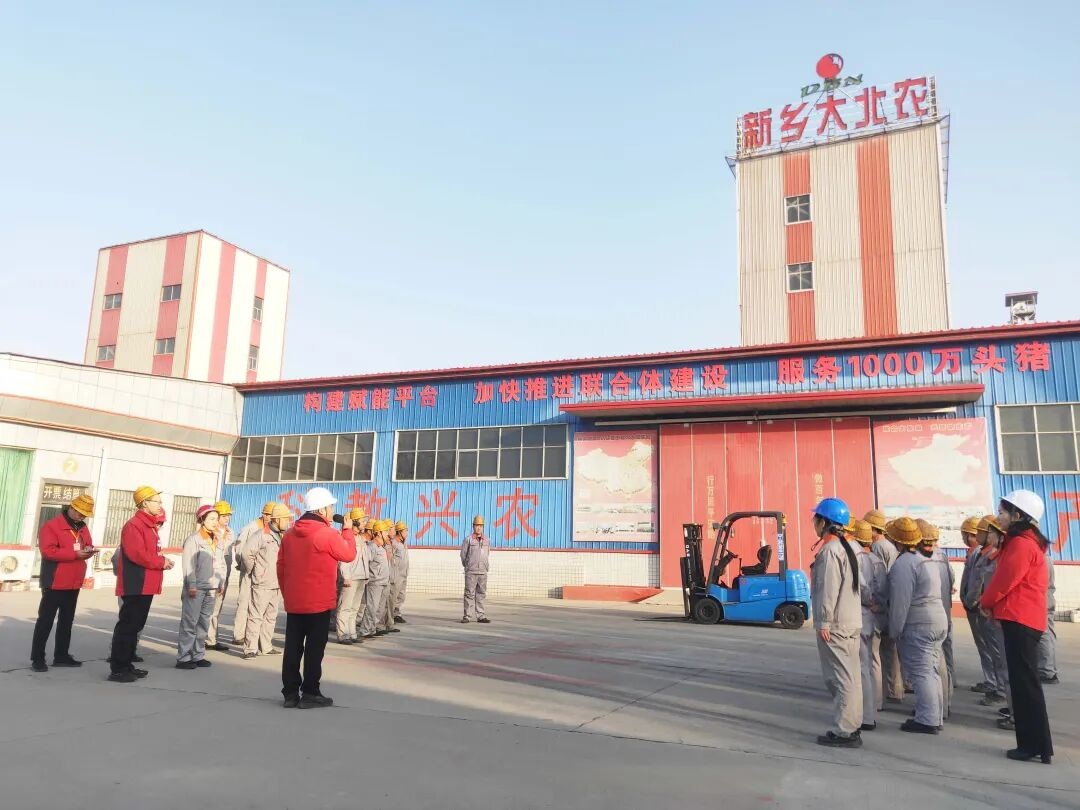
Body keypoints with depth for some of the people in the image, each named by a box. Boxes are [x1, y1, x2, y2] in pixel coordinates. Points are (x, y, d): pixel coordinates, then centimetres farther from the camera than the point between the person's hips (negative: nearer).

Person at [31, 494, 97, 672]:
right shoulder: (51, 525, -12)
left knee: (67, 620, 14)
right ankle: (37, 658, 6)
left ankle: (61, 655, 23)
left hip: (74, 583, 8)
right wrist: (75, 553, -25)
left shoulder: (83, 528, 11)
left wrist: (88, 551, -6)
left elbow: (87, 546, 18)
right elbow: (48, 551, -22)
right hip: (55, 582, -8)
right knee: (45, 620, -1)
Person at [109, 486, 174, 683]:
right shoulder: (134, 525, -14)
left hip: (146, 586, 10)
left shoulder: (149, 526, 18)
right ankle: (117, 669, -1)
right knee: (127, 626, -6)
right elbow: (137, 554, -25)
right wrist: (162, 562, -14)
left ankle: (126, 665, 23)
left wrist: (162, 561, 3)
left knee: (135, 626, 15)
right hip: (136, 586, -10)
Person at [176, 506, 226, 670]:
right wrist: (191, 586, -17)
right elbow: (188, 564, -12)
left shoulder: (218, 540, 14)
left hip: (212, 588, 7)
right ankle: (183, 657, 1)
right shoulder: (193, 539, -7)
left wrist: (221, 583, 10)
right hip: (196, 588, -7)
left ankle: (198, 655, 18)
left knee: (204, 623, 11)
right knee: (190, 623, -4)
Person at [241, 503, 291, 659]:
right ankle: (250, 649, -2)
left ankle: (266, 647, 22)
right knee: (256, 616, -6)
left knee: (271, 616, 14)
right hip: (262, 584, -8)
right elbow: (246, 551, -16)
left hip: (277, 584, 8)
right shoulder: (262, 535, -12)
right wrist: (252, 571, -6)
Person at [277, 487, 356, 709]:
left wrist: (286, 593, 19)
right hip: (318, 603, -6)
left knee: (293, 647, 10)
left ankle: (290, 693, 16)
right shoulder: (328, 534, -15)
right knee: (314, 648, 2)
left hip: (293, 603, 6)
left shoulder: (290, 534, 7)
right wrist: (348, 530, 9)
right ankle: (310, 693, 7)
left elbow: (281, 567, 11)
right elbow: (349, 554, -3)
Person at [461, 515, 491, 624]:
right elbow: (463, 554, 7)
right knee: (469, 594, -3)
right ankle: (466, 616, 2)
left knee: (481, 594, 6)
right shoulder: (468, 539, -2)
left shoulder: (487, 541, 9)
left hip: (483, 572, 4)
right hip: (471, 572, -4)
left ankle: (481, 616, 10)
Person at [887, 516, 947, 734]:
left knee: (920, 672, -5)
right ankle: (935, 717, 20)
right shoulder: (927, 560, 16)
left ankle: (926, 720, -2)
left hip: (918, 626, -10)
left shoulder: (903, 564, -16)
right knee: (931, 671, 14)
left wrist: (895, 629, -11)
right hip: (938, 620, 10)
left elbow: (901, 601, -19)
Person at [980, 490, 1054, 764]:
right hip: (1022, 618, 10)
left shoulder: (1021, 544, -16)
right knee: (1023, 681, 12)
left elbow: (1005, 580, -15)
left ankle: (1036, 746, 1)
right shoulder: (1024, 541, 16)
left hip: (1020, 619, -10)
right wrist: (992, 603, 10)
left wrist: (986, 602, 1)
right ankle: (1034, 742, 18)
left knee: (1025, 683, -4)